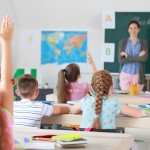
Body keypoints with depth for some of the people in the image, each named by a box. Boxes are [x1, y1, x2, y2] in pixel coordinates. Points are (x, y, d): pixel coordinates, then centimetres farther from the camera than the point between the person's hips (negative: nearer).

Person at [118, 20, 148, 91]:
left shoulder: (143, 43, 4)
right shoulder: (123, 42, 3)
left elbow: (144, 58, -11)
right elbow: (121, 60, -7)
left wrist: (128, 56, -10)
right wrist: (138, 57, -9)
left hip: (138, 75, 0)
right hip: (125, 74, 0)